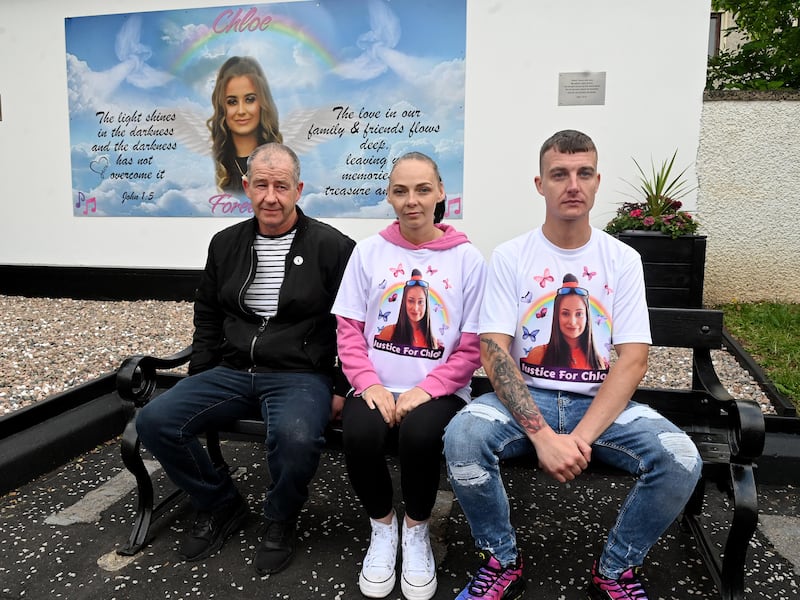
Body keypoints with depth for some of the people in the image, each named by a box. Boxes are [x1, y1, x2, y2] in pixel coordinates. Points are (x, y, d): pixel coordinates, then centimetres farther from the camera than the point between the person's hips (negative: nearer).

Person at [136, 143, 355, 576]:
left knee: (295, 437, -36)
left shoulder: (332, 247, -5)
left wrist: (344, 390, -9)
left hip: (300, 374, -5)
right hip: (232, 372, 5)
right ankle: (220, 506, 12)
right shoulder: (226, 243, 12)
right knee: (155, 421, -14)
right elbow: (207, 316, 22)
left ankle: (280, 522, 0)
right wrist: (199, 377, 13)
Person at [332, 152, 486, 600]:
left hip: (438, 391, -1)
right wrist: (370, 384, -12)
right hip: (378, 388, 2)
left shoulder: (467, 258, 0)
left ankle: (417, 529, 1)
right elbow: (349, 329, 3)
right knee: (359, 435, -28)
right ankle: (383, 525, 4)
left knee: (419, 434, -32)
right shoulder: (369, 251, 6)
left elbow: (473, 346, -2)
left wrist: (426, 390, -15)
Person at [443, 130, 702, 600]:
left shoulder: (623, 260, 2)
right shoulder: (510, 257, -2)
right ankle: (503, 562, -2)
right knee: (463, 437, -30)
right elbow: (494, 352, -10)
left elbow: (633, 360, -5)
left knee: (681, 461, -25)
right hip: (524, 399, -1)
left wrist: (581, 437, -19)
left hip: (603, 403, 2)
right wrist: (543, 435, -23)